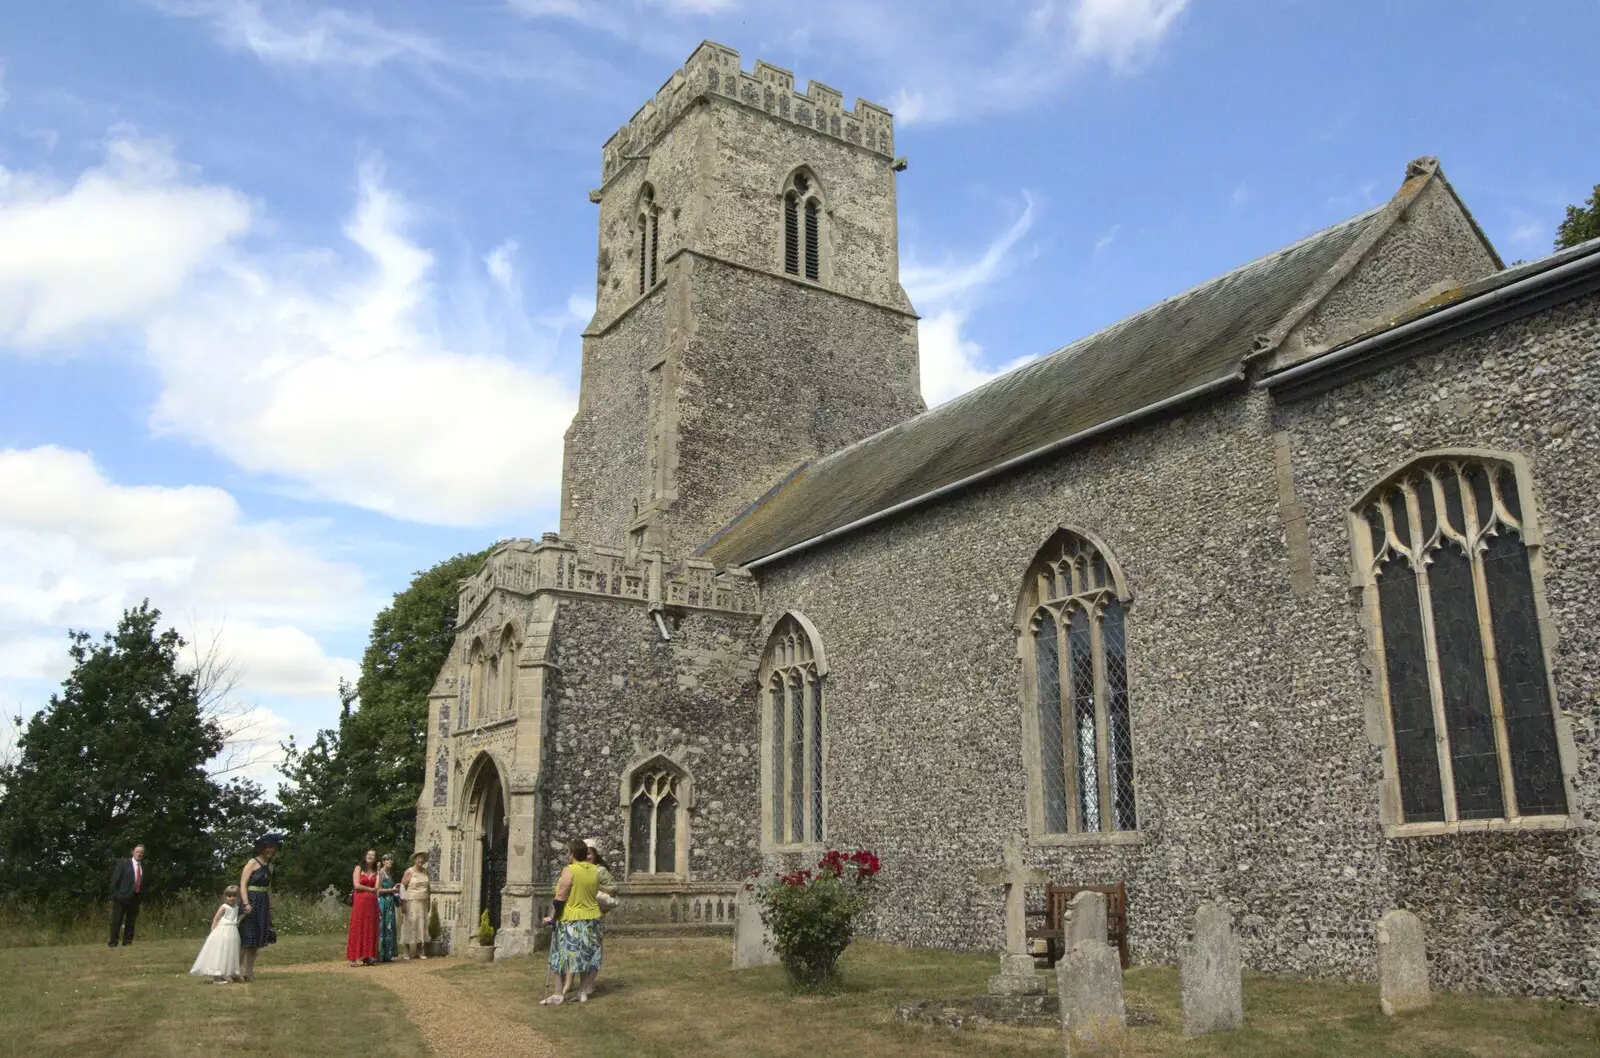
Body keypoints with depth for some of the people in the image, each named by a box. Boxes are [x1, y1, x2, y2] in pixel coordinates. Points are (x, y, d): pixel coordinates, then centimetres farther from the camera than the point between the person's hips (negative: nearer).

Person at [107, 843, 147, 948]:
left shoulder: (143, 866, 11)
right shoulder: (123, 863, -3)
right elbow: (115, 880, -6)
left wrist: (142, 897, 8)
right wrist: (114, 895, -11)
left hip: (136, 897, 4)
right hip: (122, 896, -4)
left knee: (131, 921, 7)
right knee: (117, 920, -3)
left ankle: (127, 942, 12)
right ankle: (113, 942, 2)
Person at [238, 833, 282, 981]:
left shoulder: (269, 866, 15)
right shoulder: (253, 863, -6)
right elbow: (243, 884, -12)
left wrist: (270, 907, 19)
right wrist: (246, 903, -22)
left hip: (263, 903, 7)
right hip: (252, 901, -7)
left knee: (256, 940, 8)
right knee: (248, 937, -6)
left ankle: (250, 971, 13)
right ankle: (241, 969, -1)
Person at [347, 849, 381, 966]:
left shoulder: (376, 871, 15)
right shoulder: (359, 868, 5)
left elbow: (377, 887, 0)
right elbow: (356, 885, -7)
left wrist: (379, 870, 2)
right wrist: (371, 889, 0)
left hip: (372, 903, 4)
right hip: (360, 901, -4)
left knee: (370, 930, 2)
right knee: (358, 929, -6)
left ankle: (368, 956, 5)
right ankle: (354, 958, -6)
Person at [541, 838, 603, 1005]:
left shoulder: (569, 870, -16)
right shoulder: (595, 870, 2)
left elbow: (560, 898, -15)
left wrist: (553, 917, -6)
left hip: (572, 920, -6)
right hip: (592, 918, 6)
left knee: (570, 957, 1)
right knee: (586, 957, 11)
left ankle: (563, 994, 2)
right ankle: (583, 992, 14)